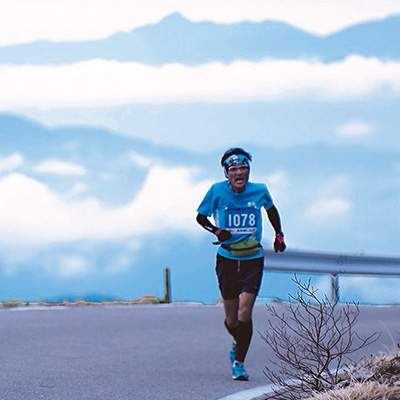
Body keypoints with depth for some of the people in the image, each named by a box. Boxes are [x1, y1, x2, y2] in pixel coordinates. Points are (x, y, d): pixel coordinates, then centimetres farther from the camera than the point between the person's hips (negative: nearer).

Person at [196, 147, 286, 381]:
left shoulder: (259, 191, -5)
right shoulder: (218, 191, -9)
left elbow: (271, 210, 17)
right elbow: (201, 217, 3)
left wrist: (279, 236, 8)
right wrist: (217, 231, -15)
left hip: (253, 260, 0)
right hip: (227, 259, 0)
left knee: (244, 313, -15)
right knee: (231, 320, 7)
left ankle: (239, 363, -1)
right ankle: (238, 343, 42)